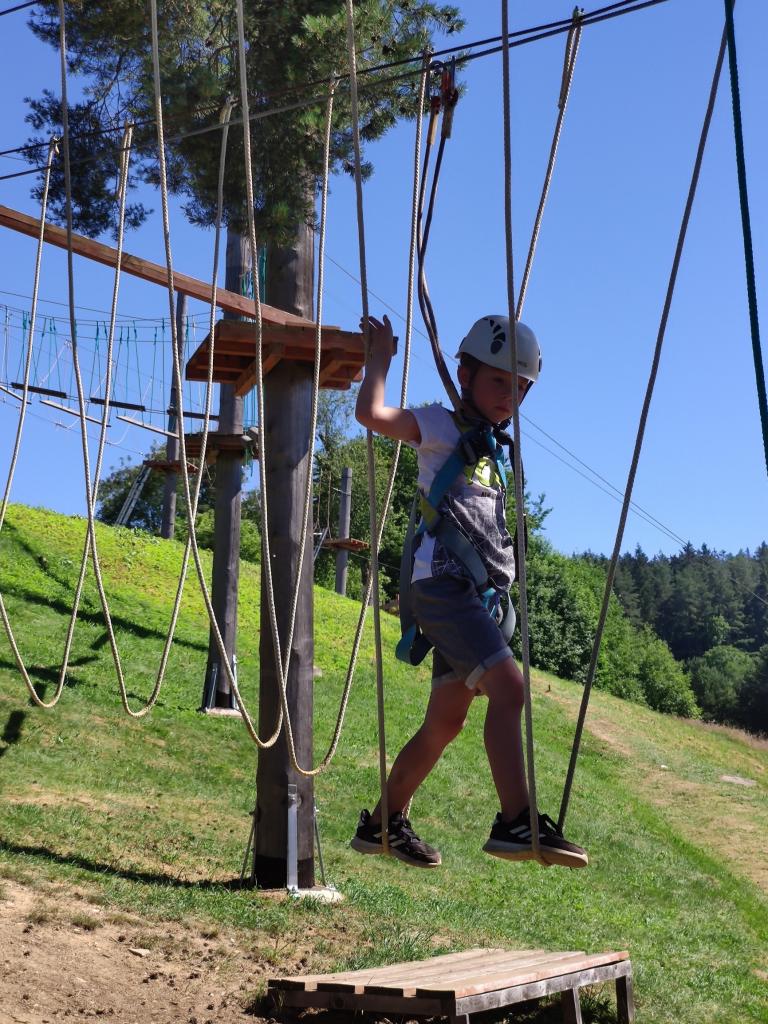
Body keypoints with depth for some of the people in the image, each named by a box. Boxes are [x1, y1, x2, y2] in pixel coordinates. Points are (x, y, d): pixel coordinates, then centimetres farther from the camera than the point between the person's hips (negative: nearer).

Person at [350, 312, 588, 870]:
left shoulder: (497, 451, 25)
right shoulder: (442, 426, 2)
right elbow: (371, 413, -15)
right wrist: (381, 355, -4)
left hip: (485, 595, 9)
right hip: (444, 583, -9)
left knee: (445, 723, 11)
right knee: (509, 686, -24)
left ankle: (383, 823, 23)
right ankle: (517, 823, -25)